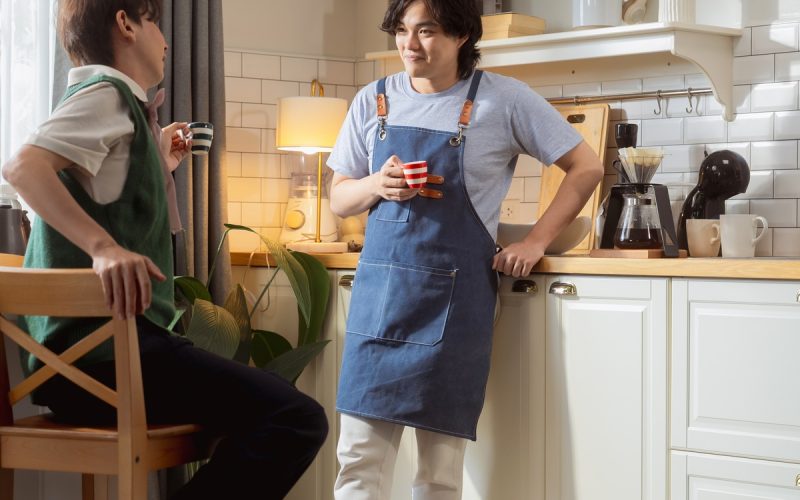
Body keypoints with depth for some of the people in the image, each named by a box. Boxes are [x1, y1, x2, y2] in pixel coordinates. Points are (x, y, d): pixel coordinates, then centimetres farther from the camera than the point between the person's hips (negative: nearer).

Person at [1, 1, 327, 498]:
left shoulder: (121, 106, 23)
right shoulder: (106, 92, -5)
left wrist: (161, 171, 28)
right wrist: (103, 246, -33)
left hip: (99, 345, 11)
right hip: (107, 346, -11)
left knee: (270, 401, 27)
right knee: (298, 419, -22)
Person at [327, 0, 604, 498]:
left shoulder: (503, 99, -3)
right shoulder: (374, 100, 7)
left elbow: (586, 167, 2)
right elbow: (340, 199, 13)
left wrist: (535, 242, -5)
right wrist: (377, 184, -9)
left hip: (454, 293, -3)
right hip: (379, 288, 3)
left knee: (442, 459, 1)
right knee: (361, 453, -1)